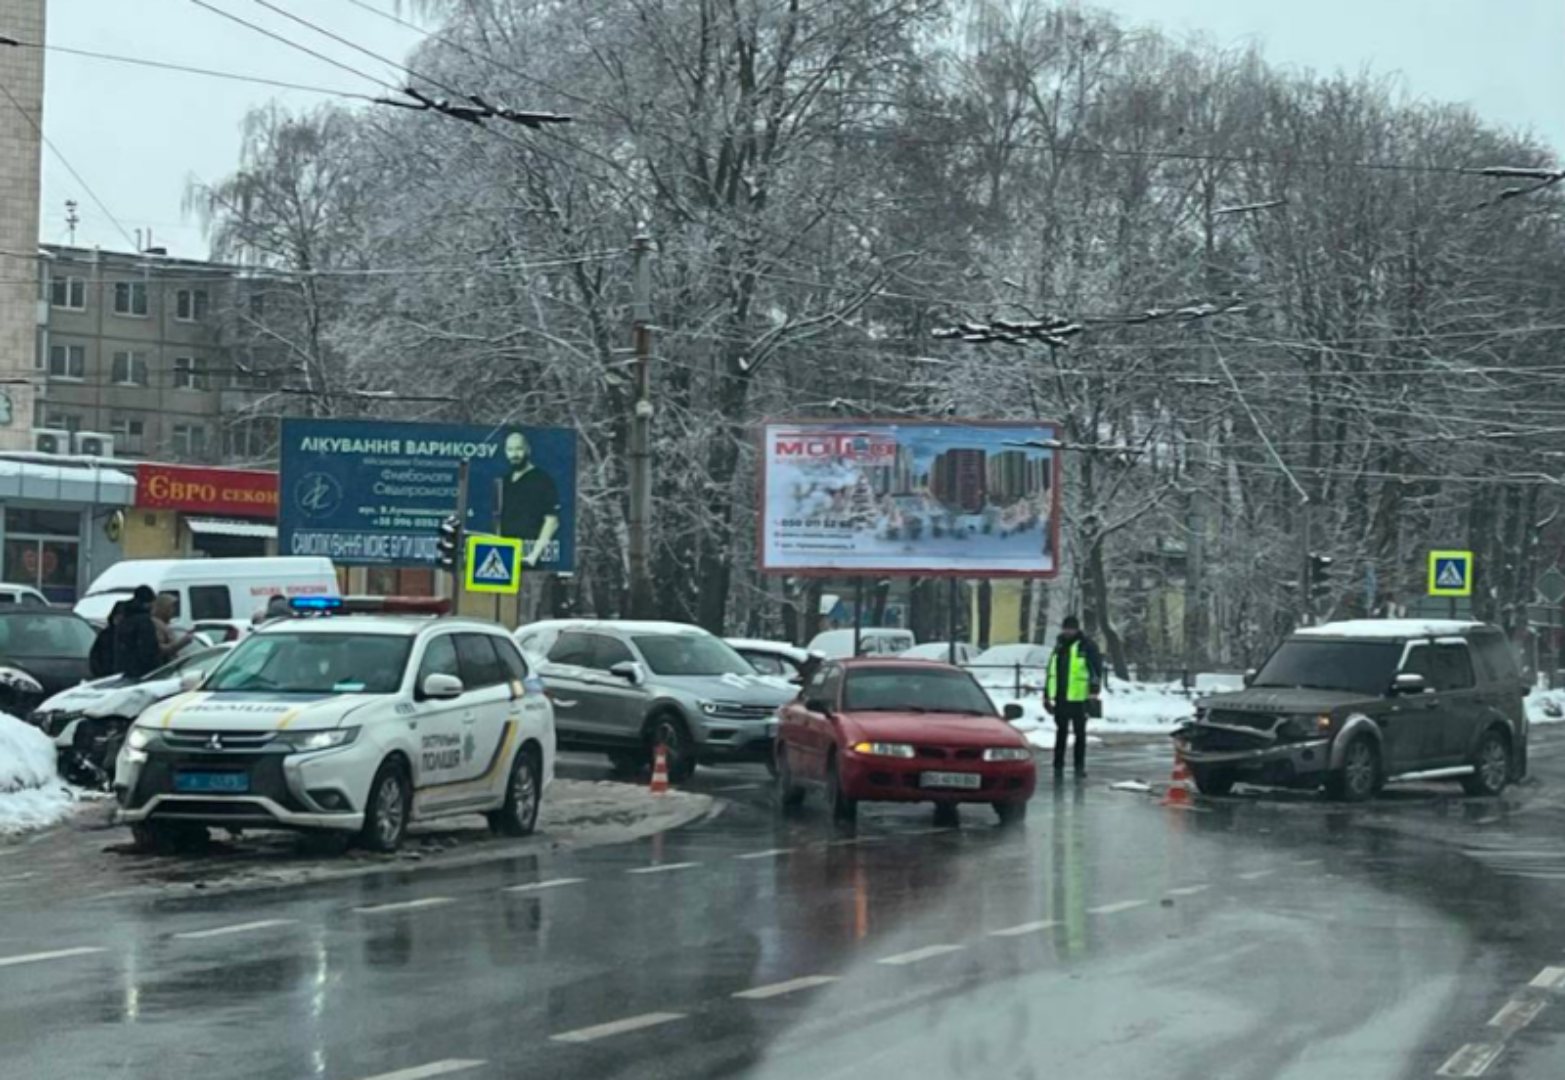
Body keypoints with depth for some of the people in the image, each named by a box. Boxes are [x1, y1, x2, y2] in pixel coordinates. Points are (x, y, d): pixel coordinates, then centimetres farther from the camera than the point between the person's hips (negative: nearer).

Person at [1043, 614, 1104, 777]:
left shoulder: (1087, 646, -5)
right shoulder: (1059, 647, 14)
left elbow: (1097, 670, -10)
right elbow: (1051, 672, 19)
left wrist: (1094, 691, -19)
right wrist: (1047, 696, 18)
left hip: (1079, 698, -5)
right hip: (1061, 697, 5)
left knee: (1080, 733, 5)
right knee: (1061, 733, 9)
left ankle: (1080, 765, 11)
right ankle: (1058, 764, 14)